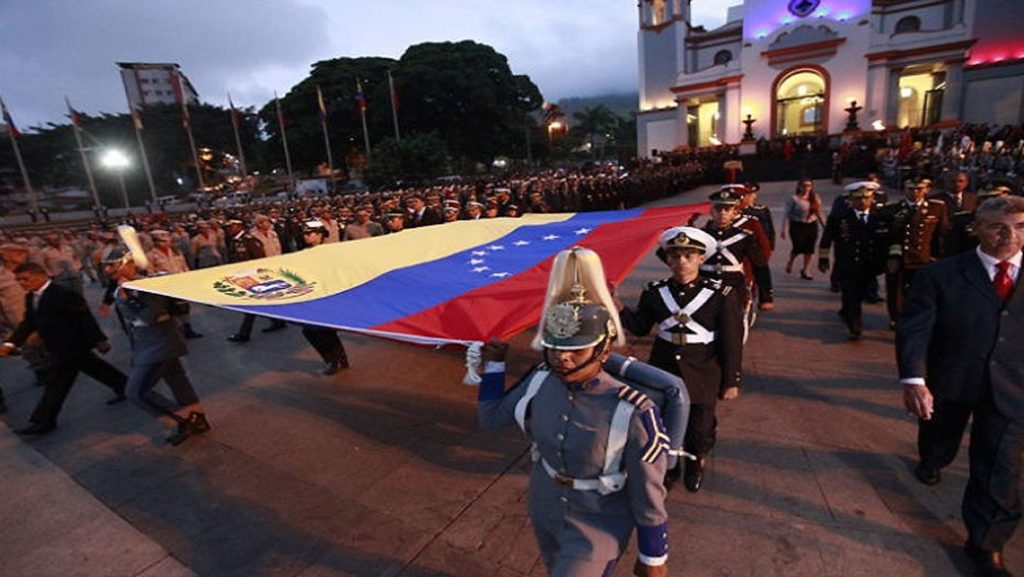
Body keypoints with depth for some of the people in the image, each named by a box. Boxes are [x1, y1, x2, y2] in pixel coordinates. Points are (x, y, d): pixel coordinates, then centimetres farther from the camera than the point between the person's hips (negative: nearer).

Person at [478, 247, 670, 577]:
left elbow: (648, 497, -18)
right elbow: (491, 417, 0)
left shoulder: (632, 413, -32)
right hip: (544, 514, 6)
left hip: (596, 531, -5)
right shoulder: (540, 382, -17)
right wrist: (494, 363, -3)